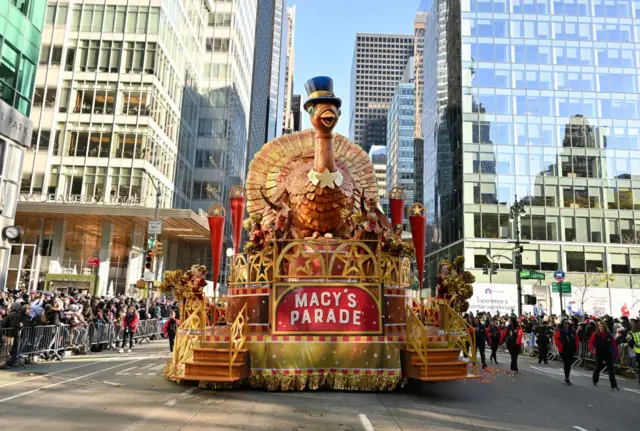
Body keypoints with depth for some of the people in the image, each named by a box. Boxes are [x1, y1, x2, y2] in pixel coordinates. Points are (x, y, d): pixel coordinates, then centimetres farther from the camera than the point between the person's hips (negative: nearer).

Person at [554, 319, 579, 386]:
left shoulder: (572, 331, 6)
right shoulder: (559, 331, -5)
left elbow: (577, 339, 14)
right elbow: (556, 339, -6)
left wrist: (576, 346, 3)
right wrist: (560, 346, -14)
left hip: (571, 350, 4)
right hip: (563, 351, -4)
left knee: (569, 364, 11)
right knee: (566, 364, -6)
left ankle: (566, 378, 28)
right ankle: (567, 379, 3)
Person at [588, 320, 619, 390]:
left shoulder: (609, 334, -2)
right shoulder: (596, 334, -6)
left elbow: (614, 344, 0)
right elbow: (591, 341, -10)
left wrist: (616, 353, -1)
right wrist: (591, 348, -27)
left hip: (608, 353, 1)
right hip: (599, 353, -1)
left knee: (611, 369, -3)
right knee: (598, 367, 13)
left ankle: (614, 385, 1)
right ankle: (595, 381, 35)